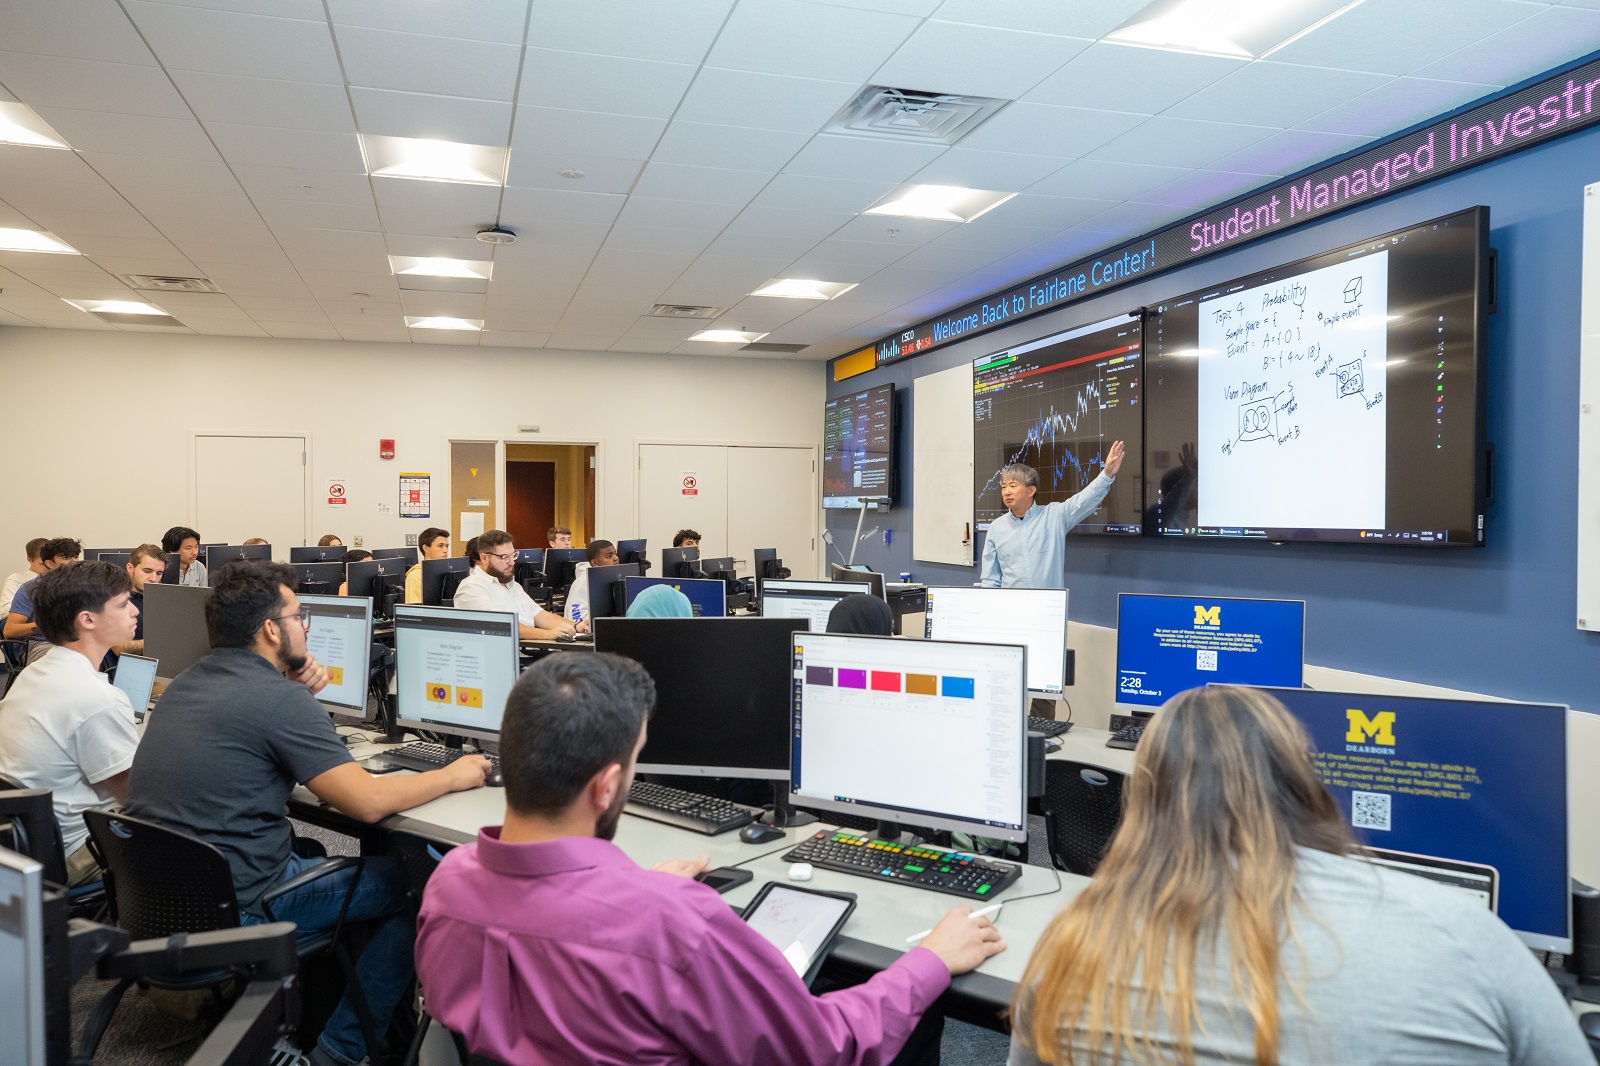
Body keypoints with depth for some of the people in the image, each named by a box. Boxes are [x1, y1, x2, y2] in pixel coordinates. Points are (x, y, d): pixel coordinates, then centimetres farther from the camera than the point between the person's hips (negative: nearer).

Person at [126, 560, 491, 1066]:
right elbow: (368, 802, -21)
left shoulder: (186, 682, 5)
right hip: (233, 909, -9)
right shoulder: (278, 699, -20)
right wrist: (453, 776, -6)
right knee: (410, 886, 3)